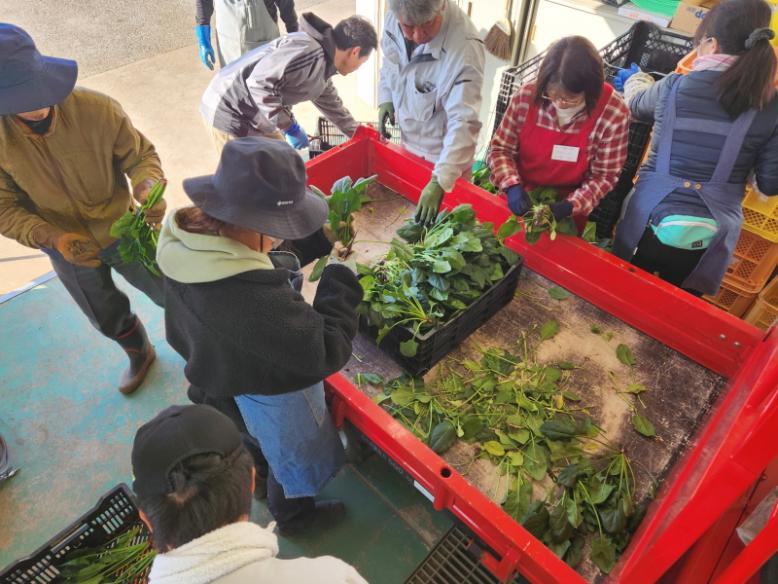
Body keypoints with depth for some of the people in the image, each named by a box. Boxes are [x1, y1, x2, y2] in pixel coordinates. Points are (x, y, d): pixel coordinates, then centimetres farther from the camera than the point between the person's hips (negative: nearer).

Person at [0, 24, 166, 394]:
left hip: (124, 229, -2)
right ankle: (139, 354, 57)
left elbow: (140, 155, -15)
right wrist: (52, 238, -30)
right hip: (66, 249, 3)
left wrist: (148, 189, -37)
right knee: (109, 319, 24)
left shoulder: (95, 109, -27)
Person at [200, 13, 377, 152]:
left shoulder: (323, 64, 9)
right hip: (229, 111, -10)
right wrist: (291, 127, -26)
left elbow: (331, 103, 26)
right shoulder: (308, 50, -24)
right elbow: (260, 82, -33)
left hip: (252, 114, 10)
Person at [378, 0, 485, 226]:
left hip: (445, 149, -5)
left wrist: (439, 181, -42)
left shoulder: (464, 47, -35)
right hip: (408, 138, 6)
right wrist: (386, 98, -5)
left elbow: (463, 121, -36)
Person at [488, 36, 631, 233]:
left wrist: (570, 206, -26)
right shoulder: (526, 96, -18)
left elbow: (604, 176, -11)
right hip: (519, 197, 0)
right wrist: (512, 186, -23)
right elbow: (500, 148, -7)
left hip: (567, 209, 0)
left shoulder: (614, 113, -21)